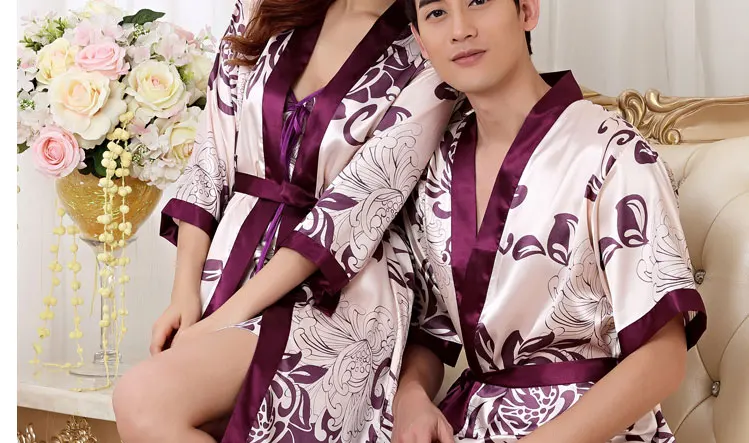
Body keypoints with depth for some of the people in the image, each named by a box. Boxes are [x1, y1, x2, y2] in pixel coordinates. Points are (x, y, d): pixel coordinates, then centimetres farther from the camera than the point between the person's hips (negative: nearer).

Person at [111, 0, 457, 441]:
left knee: (143, 401, -24)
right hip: (234, 267, 5)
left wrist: (228, 314, -15)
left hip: (335, 298, -5)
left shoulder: (429, 62, -5)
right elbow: (212, 153, 8)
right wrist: (186, 293, -1)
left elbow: (350, 209, -12)